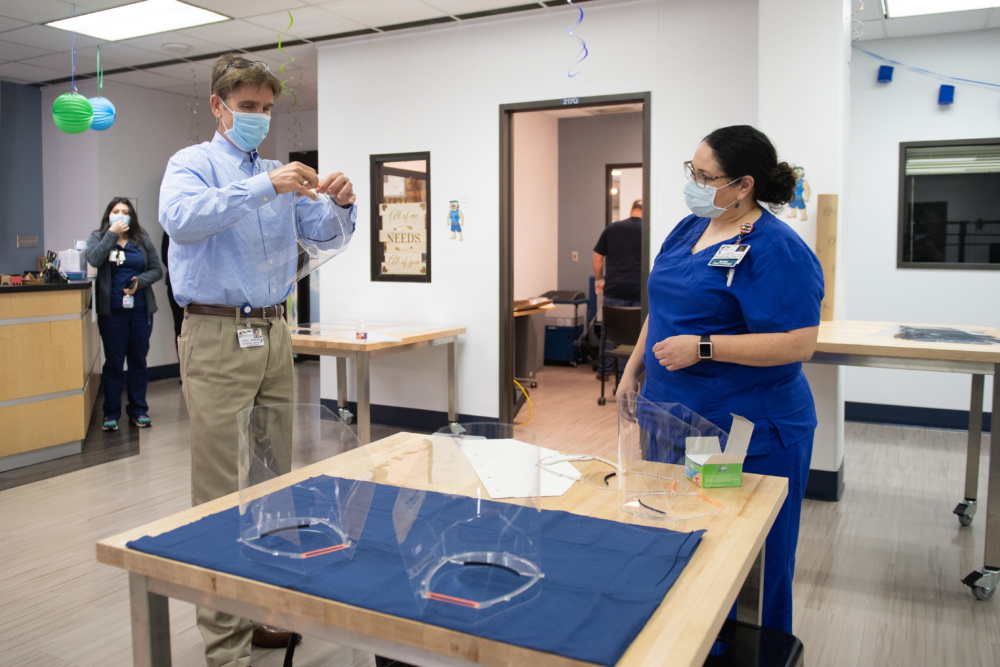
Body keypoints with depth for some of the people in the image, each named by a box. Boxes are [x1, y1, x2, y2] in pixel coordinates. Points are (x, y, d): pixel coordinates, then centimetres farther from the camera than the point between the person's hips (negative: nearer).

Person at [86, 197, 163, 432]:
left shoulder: (142, 240, 9)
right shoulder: (98, 237, 6)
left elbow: (157, 270, 5)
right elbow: (94, 259, -15)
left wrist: (141, 280, -13)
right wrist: (112, 234, -13)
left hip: (140, 310, 2)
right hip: (111, 312, -2)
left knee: (138, 361, 7)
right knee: (113, 363, 2)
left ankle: (138, 411, 16)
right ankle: (111, 414, 11)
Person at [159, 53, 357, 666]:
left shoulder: (280, 173, 17)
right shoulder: (193, 164, 0)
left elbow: (326, 235, 11)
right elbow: (180, 218, -21)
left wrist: (340, 204, -11)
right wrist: (263, 188, -29)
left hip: (273, 335, 6)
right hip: (217, 339, -6)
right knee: (223, 494, -4)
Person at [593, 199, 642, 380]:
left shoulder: (612, 228, 6)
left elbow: (598, 257, 8)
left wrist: (598, 280, 20)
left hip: (614, 289, 1)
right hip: (639, 290, -1)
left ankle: (604, 371, 19)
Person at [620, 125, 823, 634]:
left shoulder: (776, 250, -16)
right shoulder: (690, 228, 9)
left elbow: (798, 344, -22)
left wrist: (702, 347, -24)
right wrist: (633, 368, 16)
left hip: (745, 435, -8)